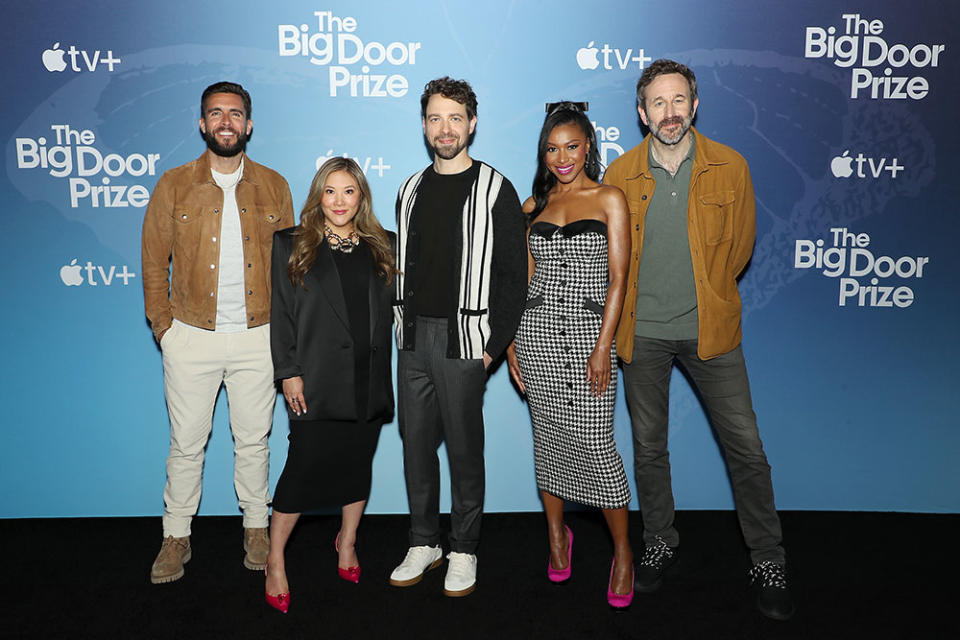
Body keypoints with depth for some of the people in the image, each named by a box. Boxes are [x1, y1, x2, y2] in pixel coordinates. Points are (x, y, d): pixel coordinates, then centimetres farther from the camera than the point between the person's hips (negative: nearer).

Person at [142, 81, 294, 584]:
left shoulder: (273, 187, 4)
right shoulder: (173, 186, 1)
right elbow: (154, 263, 4)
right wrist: (163, 327, -1)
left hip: (258, 338, 1)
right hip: (191, 337, 0)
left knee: (253, 440, 12)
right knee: (186, 443, 9)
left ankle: (256, 527, 29)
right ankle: (176, 537, 26)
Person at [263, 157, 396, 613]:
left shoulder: (381, 247, 10)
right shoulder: (292, 245, 2)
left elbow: (389, 311, 13)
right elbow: (282, 314, -1)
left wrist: (384, 373, 6)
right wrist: (288, 372, -8)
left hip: (368, 380, 4)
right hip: (318, 380, -3)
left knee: (359, 462, 12)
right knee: (305, 465, -6)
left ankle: (347, 541, 34)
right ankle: (275, 561, 11)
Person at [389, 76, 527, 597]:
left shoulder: (495, 190, -4)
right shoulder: (411, 190, 13)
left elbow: (512, 275, -7)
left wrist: (495, 343, -12)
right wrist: (402, 325, 8)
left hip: (463, 339, -5)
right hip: (413, 338, 6)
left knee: (464, 447, 4)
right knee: (415, 442, 11)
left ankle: (463, 551, 19)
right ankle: (423, 544, 26)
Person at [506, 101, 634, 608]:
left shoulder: (609, 199, 1)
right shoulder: (533, 206, 12)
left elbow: (618, 278, -5)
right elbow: (523, 278, 12)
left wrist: (604, 347, -12)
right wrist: (511, 343, 6)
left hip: (589, 331, -3)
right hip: (536, 329, 4)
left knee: (595, 442, -7)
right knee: (548, 435, 9)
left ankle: (622, 550, 10)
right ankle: (557, 534, 28)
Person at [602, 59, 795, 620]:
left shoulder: (730, 167, -3)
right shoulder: (620, 174, -2)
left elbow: (740, 244, 6)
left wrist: (706, 297, 9)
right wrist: (638, 303, 10)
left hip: (710, 329, -1)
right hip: (642, 331, 1)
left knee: (746, 447, 1)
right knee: (649, 446, 12)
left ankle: (769, 563, 18)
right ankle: (661, 543, 32)